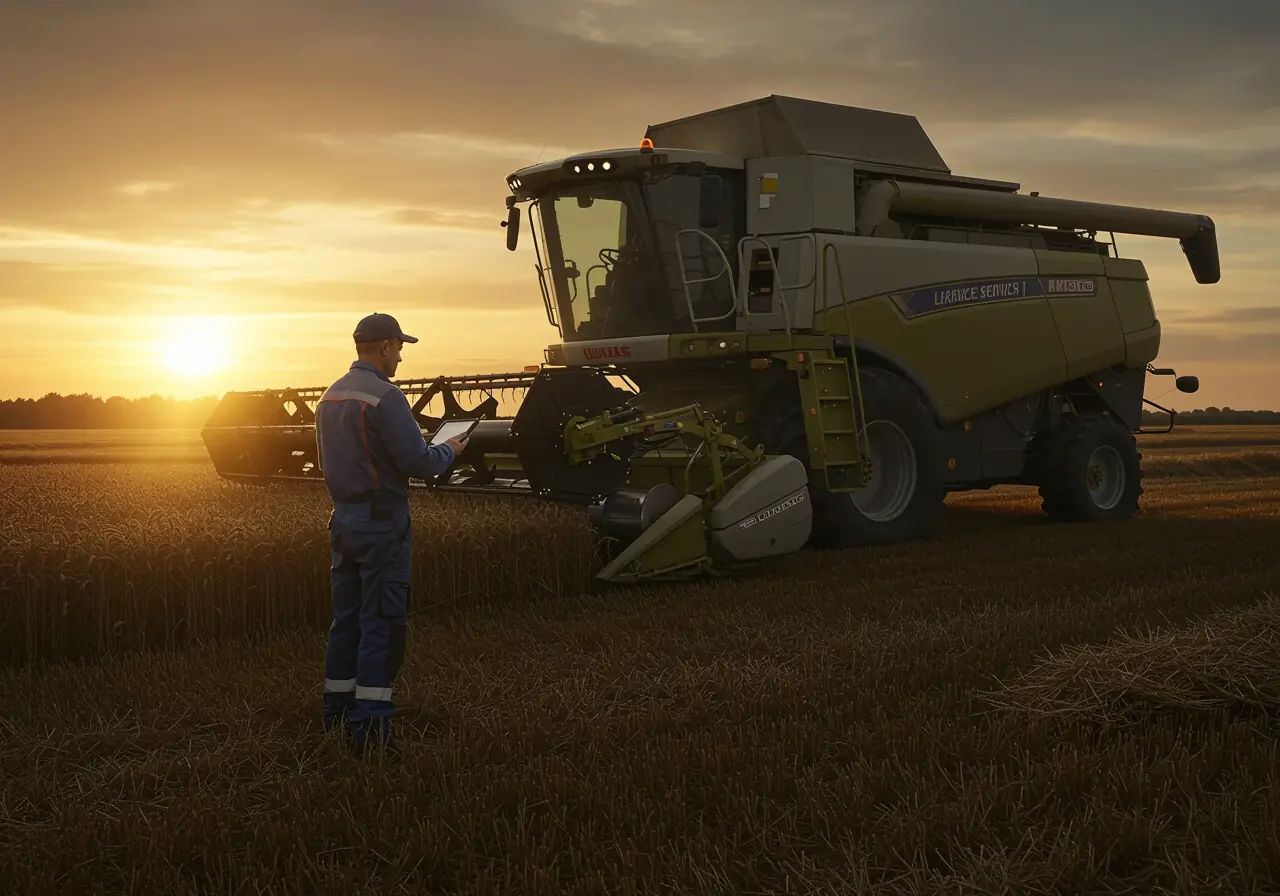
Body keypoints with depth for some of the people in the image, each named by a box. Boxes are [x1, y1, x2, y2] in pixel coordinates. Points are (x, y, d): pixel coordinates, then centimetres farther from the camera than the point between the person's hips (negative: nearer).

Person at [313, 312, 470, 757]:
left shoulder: (330, 396, 11)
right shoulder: (384, 396, -16)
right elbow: (417, 462, -19)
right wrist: (449, 449, 1)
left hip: (343, 519, 8)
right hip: (382, 521, -8)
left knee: (346, 617, 15)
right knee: (381, 623, -4)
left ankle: (338, 710, 23)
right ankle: (369, 724, -4)